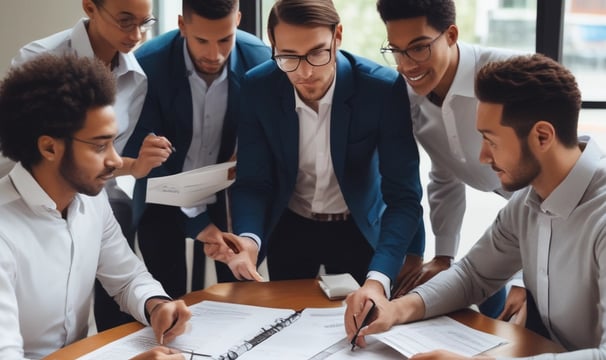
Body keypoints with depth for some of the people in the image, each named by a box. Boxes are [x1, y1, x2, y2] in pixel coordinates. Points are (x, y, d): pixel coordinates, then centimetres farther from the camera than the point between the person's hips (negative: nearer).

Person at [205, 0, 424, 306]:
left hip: (359, 228, -1)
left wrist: (378, 279, -44)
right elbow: (253, 182, -14)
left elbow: (403, 196, -28)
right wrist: (249, 240, -36)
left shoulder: (384, 89, -26)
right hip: (288, 229, 2)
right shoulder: (258, 88, -19)